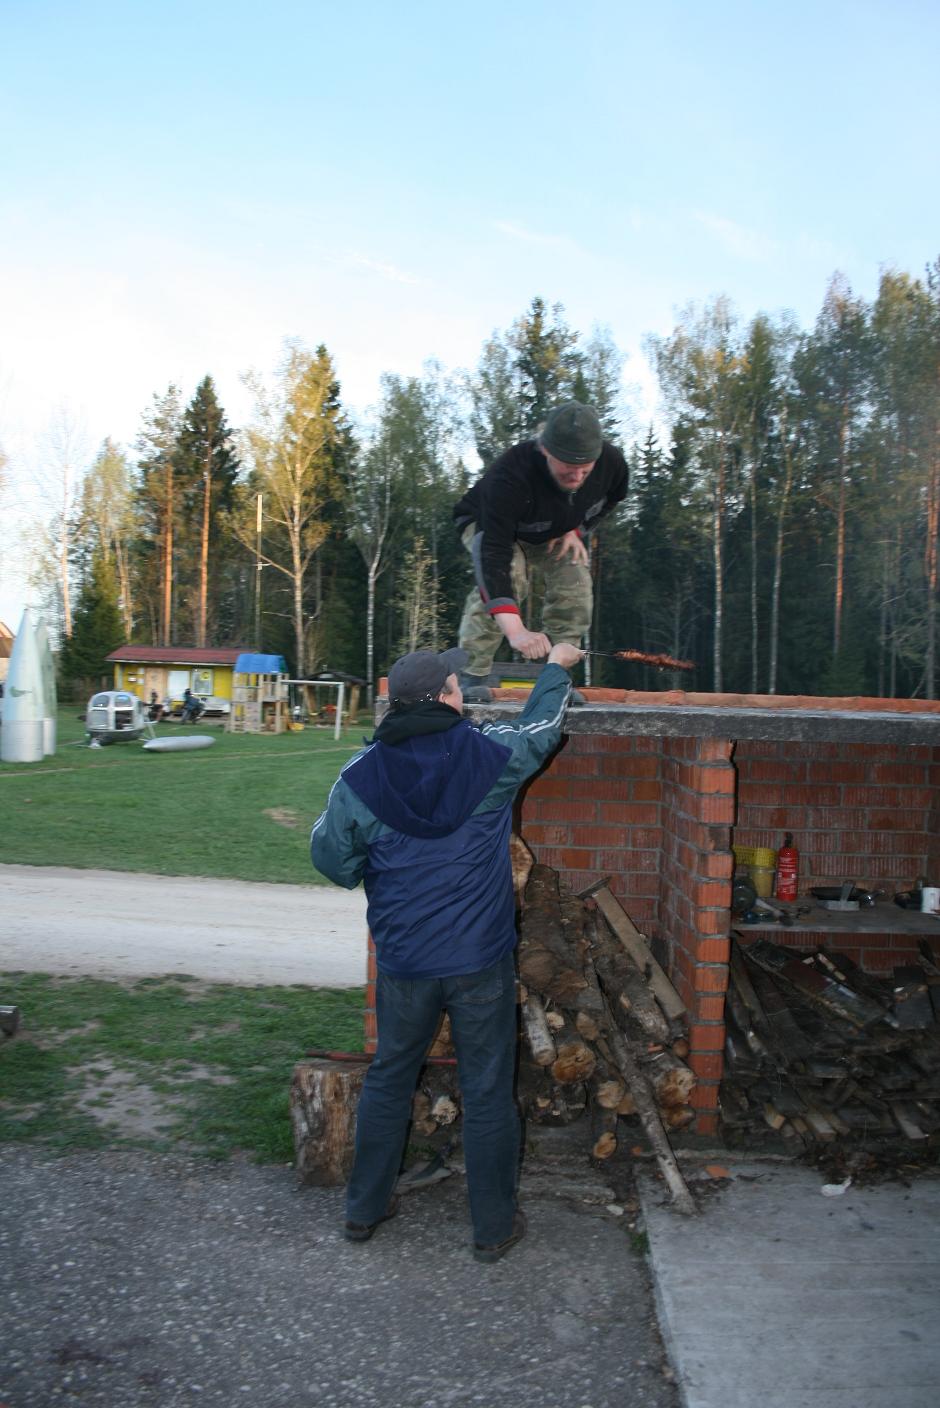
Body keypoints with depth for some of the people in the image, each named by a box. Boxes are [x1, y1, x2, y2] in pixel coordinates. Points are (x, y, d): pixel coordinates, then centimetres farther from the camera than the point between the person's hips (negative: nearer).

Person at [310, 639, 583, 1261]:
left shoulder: (362, 776, -9)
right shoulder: (491, 755, -12)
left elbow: (331, 858, 1)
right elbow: (542, 725, 9)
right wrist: (557, 666, 27)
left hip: (402, 961, 2)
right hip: (481, 961, -2)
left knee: (389, 1079, 20)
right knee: (487, 1093, 12)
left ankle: (365, 1208, 35)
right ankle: (494, 1226, 26)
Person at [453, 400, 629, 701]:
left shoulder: (611, 461, -29)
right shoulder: (511, 476, -46)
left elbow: (612, 497, 0)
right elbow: (495, 555, -53)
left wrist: (577, 529, -15)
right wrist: (515, 630, -62)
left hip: (555, 532, 5)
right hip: (487, 523, -5)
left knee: (575, 586, -14)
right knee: (507, 577, -32)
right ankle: (472, 675, -21)